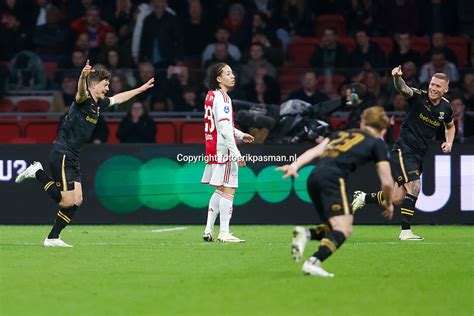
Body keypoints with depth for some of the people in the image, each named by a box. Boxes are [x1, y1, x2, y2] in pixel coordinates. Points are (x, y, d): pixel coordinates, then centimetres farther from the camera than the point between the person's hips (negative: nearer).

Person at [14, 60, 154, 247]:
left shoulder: (99, 104, 13)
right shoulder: (84, 100, -14)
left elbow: (118, 98, 33)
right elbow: (80, 92, -39)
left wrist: (141, 89, 41)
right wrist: (83, 76, -61)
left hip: (73, 158, 9)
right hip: (61, 155, -9)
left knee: (76, 201, 5)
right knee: (67, 202, -12)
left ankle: (52, 238, 10)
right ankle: (37, 173, 3)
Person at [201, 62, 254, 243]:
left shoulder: (212, 95, 16)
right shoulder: (222, 98, -14)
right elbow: (225, 129, -21)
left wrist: (240, 135, 22)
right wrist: (236, 154, -22)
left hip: (213, 149, 10)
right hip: (223, 149, -10)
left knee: (220, 190, 16)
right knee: (228, 190, -8)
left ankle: (208, 230, 15)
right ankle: (224, 233, -10)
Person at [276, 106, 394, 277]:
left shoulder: (342, 133, 31)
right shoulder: (378, 143, 16)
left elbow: (315, 151, 15)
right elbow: (387, 183, 11)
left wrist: (295, 166, 4)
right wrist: (388, 203, 28)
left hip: (314, 178, 7)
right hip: (333, 178, -7)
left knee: (338, 230, 16)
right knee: (343, 230, -13)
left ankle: (306, 234, -9)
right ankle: (313, 262, -34)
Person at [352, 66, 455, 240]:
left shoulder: (445, 107, 6)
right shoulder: (418, 96, -12)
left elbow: (450, 126, 26)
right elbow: (403, 89, -33)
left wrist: (449, 142, 6)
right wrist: (397, 77, -55)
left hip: (418, 156, 6)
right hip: (403, 150, -6)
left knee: (397, 200, 6)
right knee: (414, 187, -24)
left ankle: (363, 198, 29)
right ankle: (405, 231, -18)